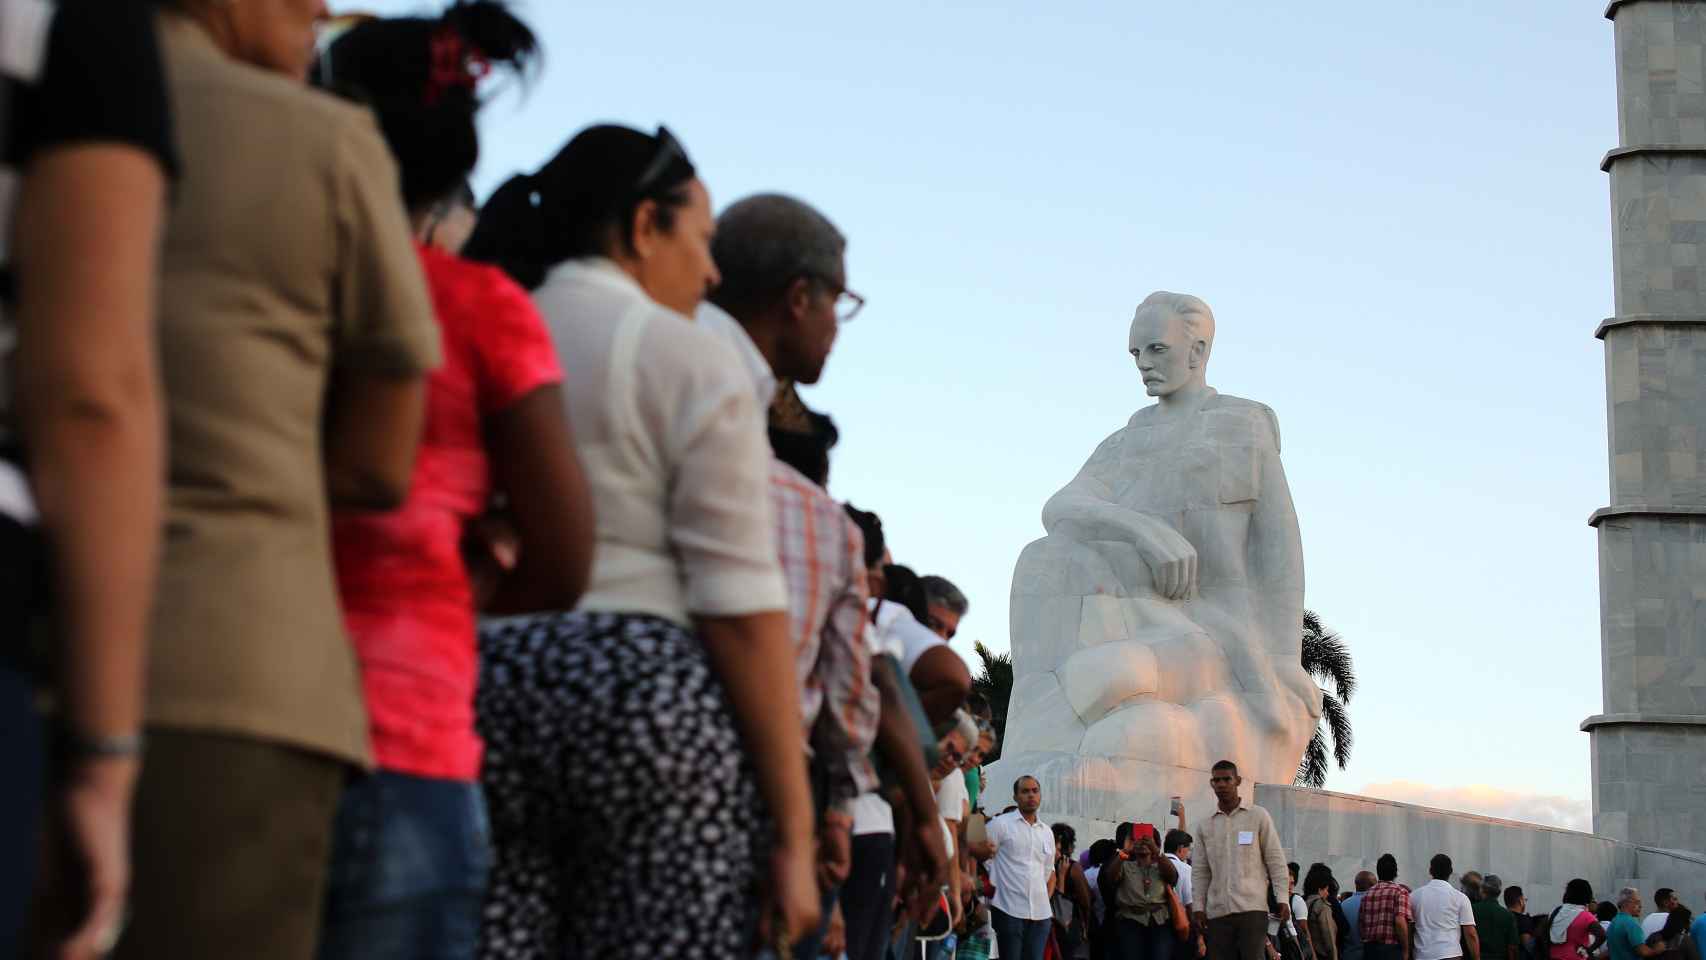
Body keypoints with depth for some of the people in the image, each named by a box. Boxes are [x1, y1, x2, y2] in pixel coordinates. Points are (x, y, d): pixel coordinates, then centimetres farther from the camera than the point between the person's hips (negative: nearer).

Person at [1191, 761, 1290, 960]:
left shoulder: (1258, 816, 5)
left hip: (1253, 907, -3)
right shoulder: (1204, 826, 14)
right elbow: (1199, 871, 13)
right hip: (1217, 911, 3)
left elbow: (1275, 860, 3)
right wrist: (1198, 906, 4)